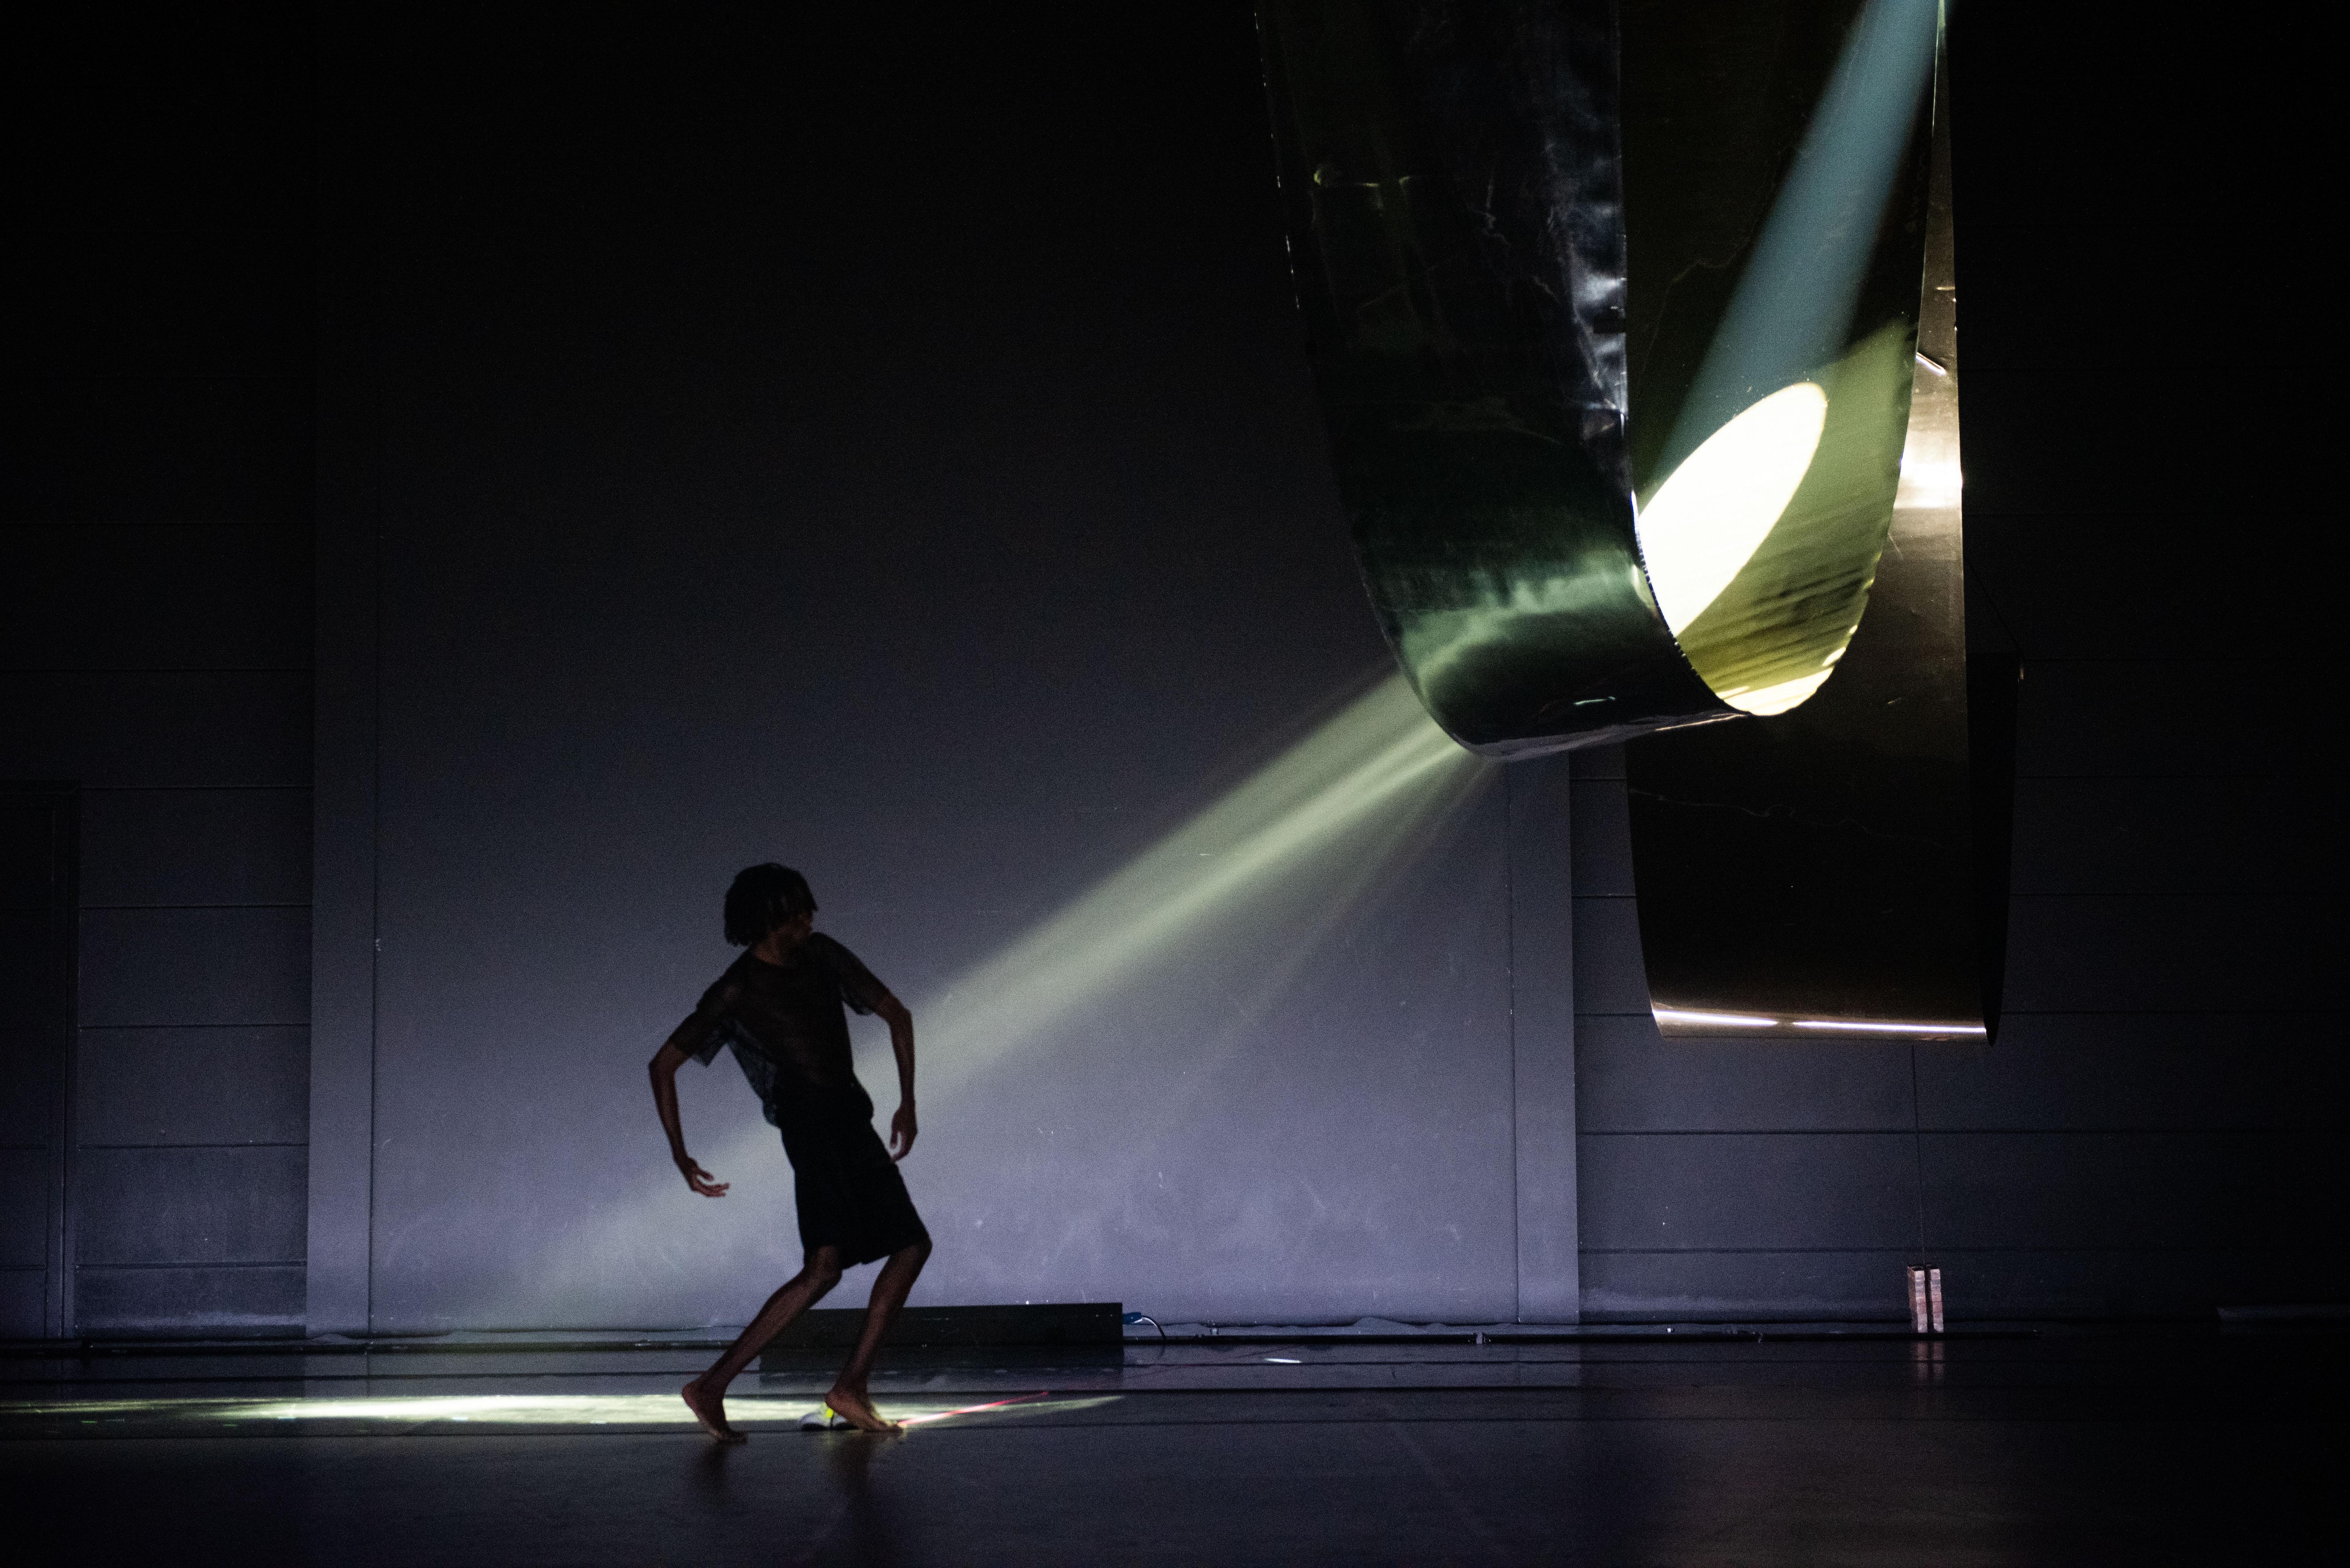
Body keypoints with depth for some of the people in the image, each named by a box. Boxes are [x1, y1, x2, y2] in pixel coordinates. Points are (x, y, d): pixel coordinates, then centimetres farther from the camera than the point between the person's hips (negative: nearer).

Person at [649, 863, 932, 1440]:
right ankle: (712, 1386, -26)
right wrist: (679, 1154, -7)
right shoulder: (738, 991, -5)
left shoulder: (823, 956, 12)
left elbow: (897, 1015, 20)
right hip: (809, 1121, -8)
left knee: (911, 1243, 8)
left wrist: (907, 1104, 11)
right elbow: (664, 1063, -2)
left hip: (851, 1118, 8)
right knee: (825, 1265, -23)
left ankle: (851, 1387, 7)